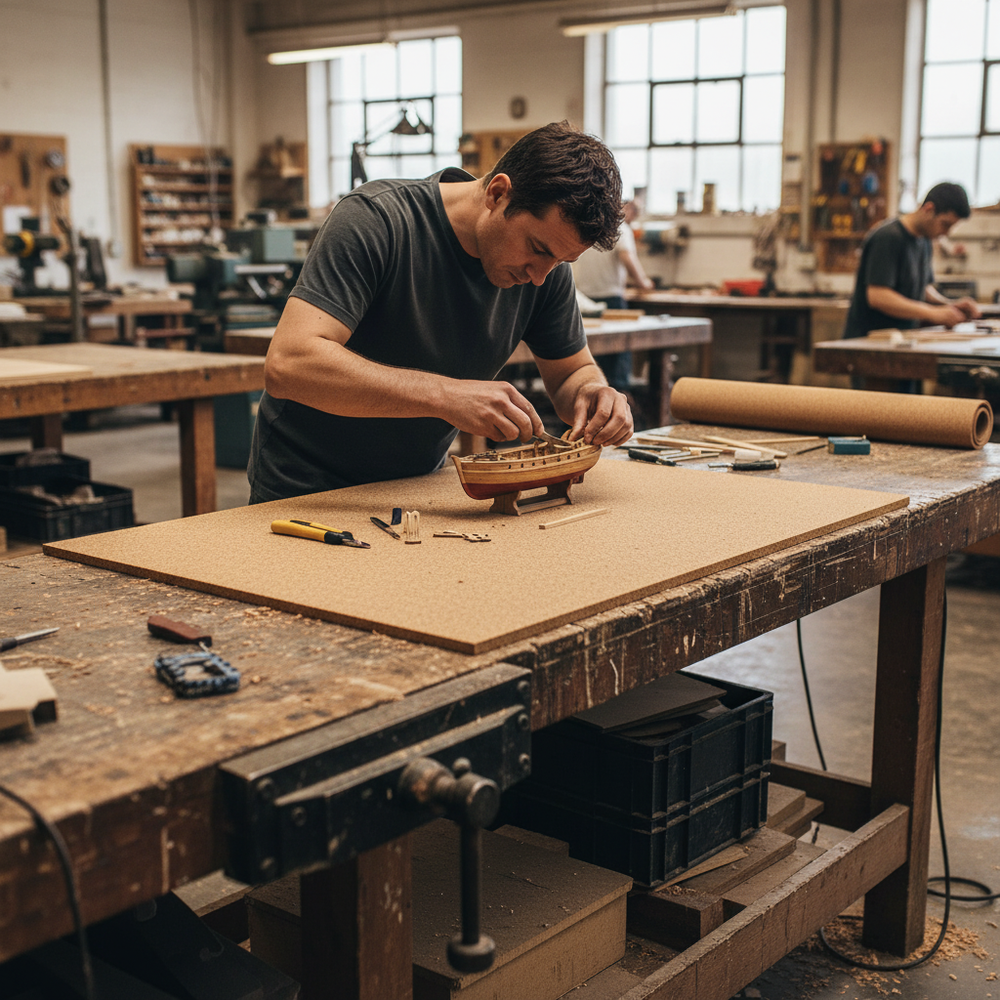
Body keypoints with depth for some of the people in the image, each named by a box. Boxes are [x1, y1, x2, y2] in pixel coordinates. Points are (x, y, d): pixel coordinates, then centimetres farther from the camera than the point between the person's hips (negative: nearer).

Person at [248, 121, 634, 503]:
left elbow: (572, 371, 10)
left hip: (419, 486, 5)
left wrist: (591, 391, -15)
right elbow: (287, 364, -32)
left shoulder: (546, 264, -5)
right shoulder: (376, 218, -22)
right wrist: (445, 396, -37)